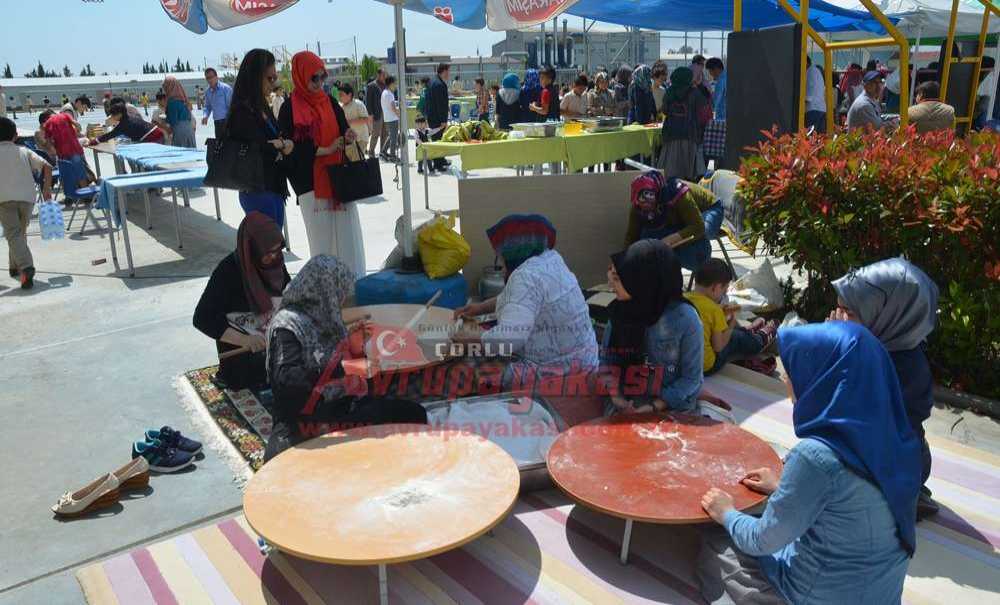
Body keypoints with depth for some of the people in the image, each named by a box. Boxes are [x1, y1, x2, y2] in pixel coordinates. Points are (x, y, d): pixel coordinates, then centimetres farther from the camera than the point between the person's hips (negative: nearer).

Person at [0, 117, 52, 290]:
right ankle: (15, 267, 28)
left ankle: (26, 268, -27)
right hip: (27, 197, 3)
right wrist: (47, 188, 6)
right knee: (20, 232, 19)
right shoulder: (24, 151, 13)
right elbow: (47, 167, 2)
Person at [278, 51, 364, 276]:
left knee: (348, 230, 3)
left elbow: (343, 127, 14)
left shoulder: (330, 102, 10)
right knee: (322, 235, 2)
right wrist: (326, 150, -12)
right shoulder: (290, 109, -4)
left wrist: (348, 136, -10)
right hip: (311, 183, -4)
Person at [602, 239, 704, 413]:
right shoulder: (621, 309, -4)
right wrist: (616, 396, -9)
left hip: (673, 405, -3)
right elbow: (607, 356, 5)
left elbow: (691, 377, -8)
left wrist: (654, 407, -16)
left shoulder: (685, 319, -16)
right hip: (626, 402, 3)